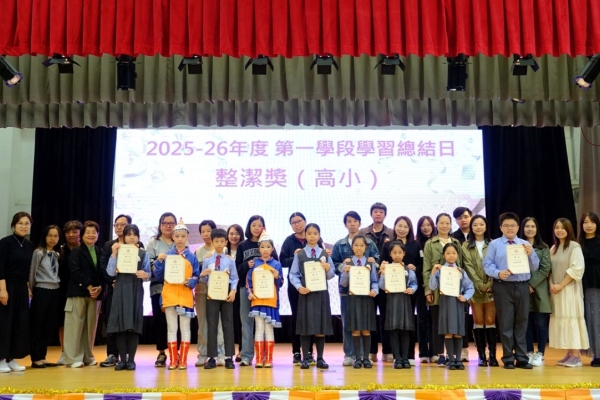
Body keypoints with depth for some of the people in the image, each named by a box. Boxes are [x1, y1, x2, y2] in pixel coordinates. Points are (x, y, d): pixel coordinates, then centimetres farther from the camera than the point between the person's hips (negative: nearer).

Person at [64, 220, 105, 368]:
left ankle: (88, 357, 16)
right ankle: (74, 358, 0)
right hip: (78, 291, -4)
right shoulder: (76, 252, 3)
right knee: (76, 325, -5)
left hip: (96, 293, 4)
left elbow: (105, 272, 9)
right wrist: (88, 286, -15)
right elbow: (75, 272, -10)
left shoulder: (101, 253, 15)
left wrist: (100, 287, -8)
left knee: (91, 326, 8)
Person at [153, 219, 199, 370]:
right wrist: (159, 261, -11)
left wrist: (190, 282, -16)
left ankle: (183, 360, 10)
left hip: (186, 295, 0)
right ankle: (173, 360, 11)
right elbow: (159, 276, 2)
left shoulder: (192, 257, 4)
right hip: (169, 295, 0)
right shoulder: (166, 255, 5)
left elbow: (196, 276, 4)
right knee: (171, 328, 5)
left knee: (185, 328, 4)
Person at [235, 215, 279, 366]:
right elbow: (237, 268, 6)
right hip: (246, 287, 1)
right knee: (246, 321, 2)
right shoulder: (242, 246, 10)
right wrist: (246, 265, -13)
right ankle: (246, 355, 5)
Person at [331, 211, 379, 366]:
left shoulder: (369, 243, 7)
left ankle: (363, 354, 12)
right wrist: (342, 266, -14)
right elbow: (334, 265, 4)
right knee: (347, 321, 3)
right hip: (346, 286, 0)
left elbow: (377, 262, 5)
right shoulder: (339, 245, 8)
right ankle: (349, 354, 11)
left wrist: (372, 262, -16)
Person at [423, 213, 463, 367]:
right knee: (437, 322, 2)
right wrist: (428, 289, -8)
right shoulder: (430, 244, 4)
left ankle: (452, 354, 12)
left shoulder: (456, 243, 12)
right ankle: (440, 355, 8)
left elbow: (461, 265, 11)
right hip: (437, 289, -2)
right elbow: (426, 269, 0)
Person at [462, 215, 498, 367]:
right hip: (475, 288, 0)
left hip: (491, 287, 0)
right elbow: (468, 267, -1)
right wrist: (480, 285, -10)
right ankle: (481, 356, 6)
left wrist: (489, 284, -11)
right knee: (478, 322, 2)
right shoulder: (466, 246, 6)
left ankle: (492, 355, 3)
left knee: (490, 321, -1)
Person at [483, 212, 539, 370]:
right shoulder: (494, 244, 4)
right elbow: (487, 265, -3)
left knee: (521, 322, 8)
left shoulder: (526, 244, 11)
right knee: (506, 322, 2)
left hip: (522, 286, 3)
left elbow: (535, 268, 7)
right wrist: (498, 273, -21)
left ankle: (522, 358, 16)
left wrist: (530, 254, -11)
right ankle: (508, 358, 11)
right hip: (503, 287, -2)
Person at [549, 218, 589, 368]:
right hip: (556, 291, 7)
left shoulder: (575, 247, -7)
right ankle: (569, 353, 10)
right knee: (560, 320, 5)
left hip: (570, 289, -7)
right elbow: (549, 269, 13)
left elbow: (577, 268, -15)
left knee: (571, 319, -8)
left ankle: (576, 355, -5)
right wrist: (551, 284, -4)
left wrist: (561, 285, -14)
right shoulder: (553, 248, 14)